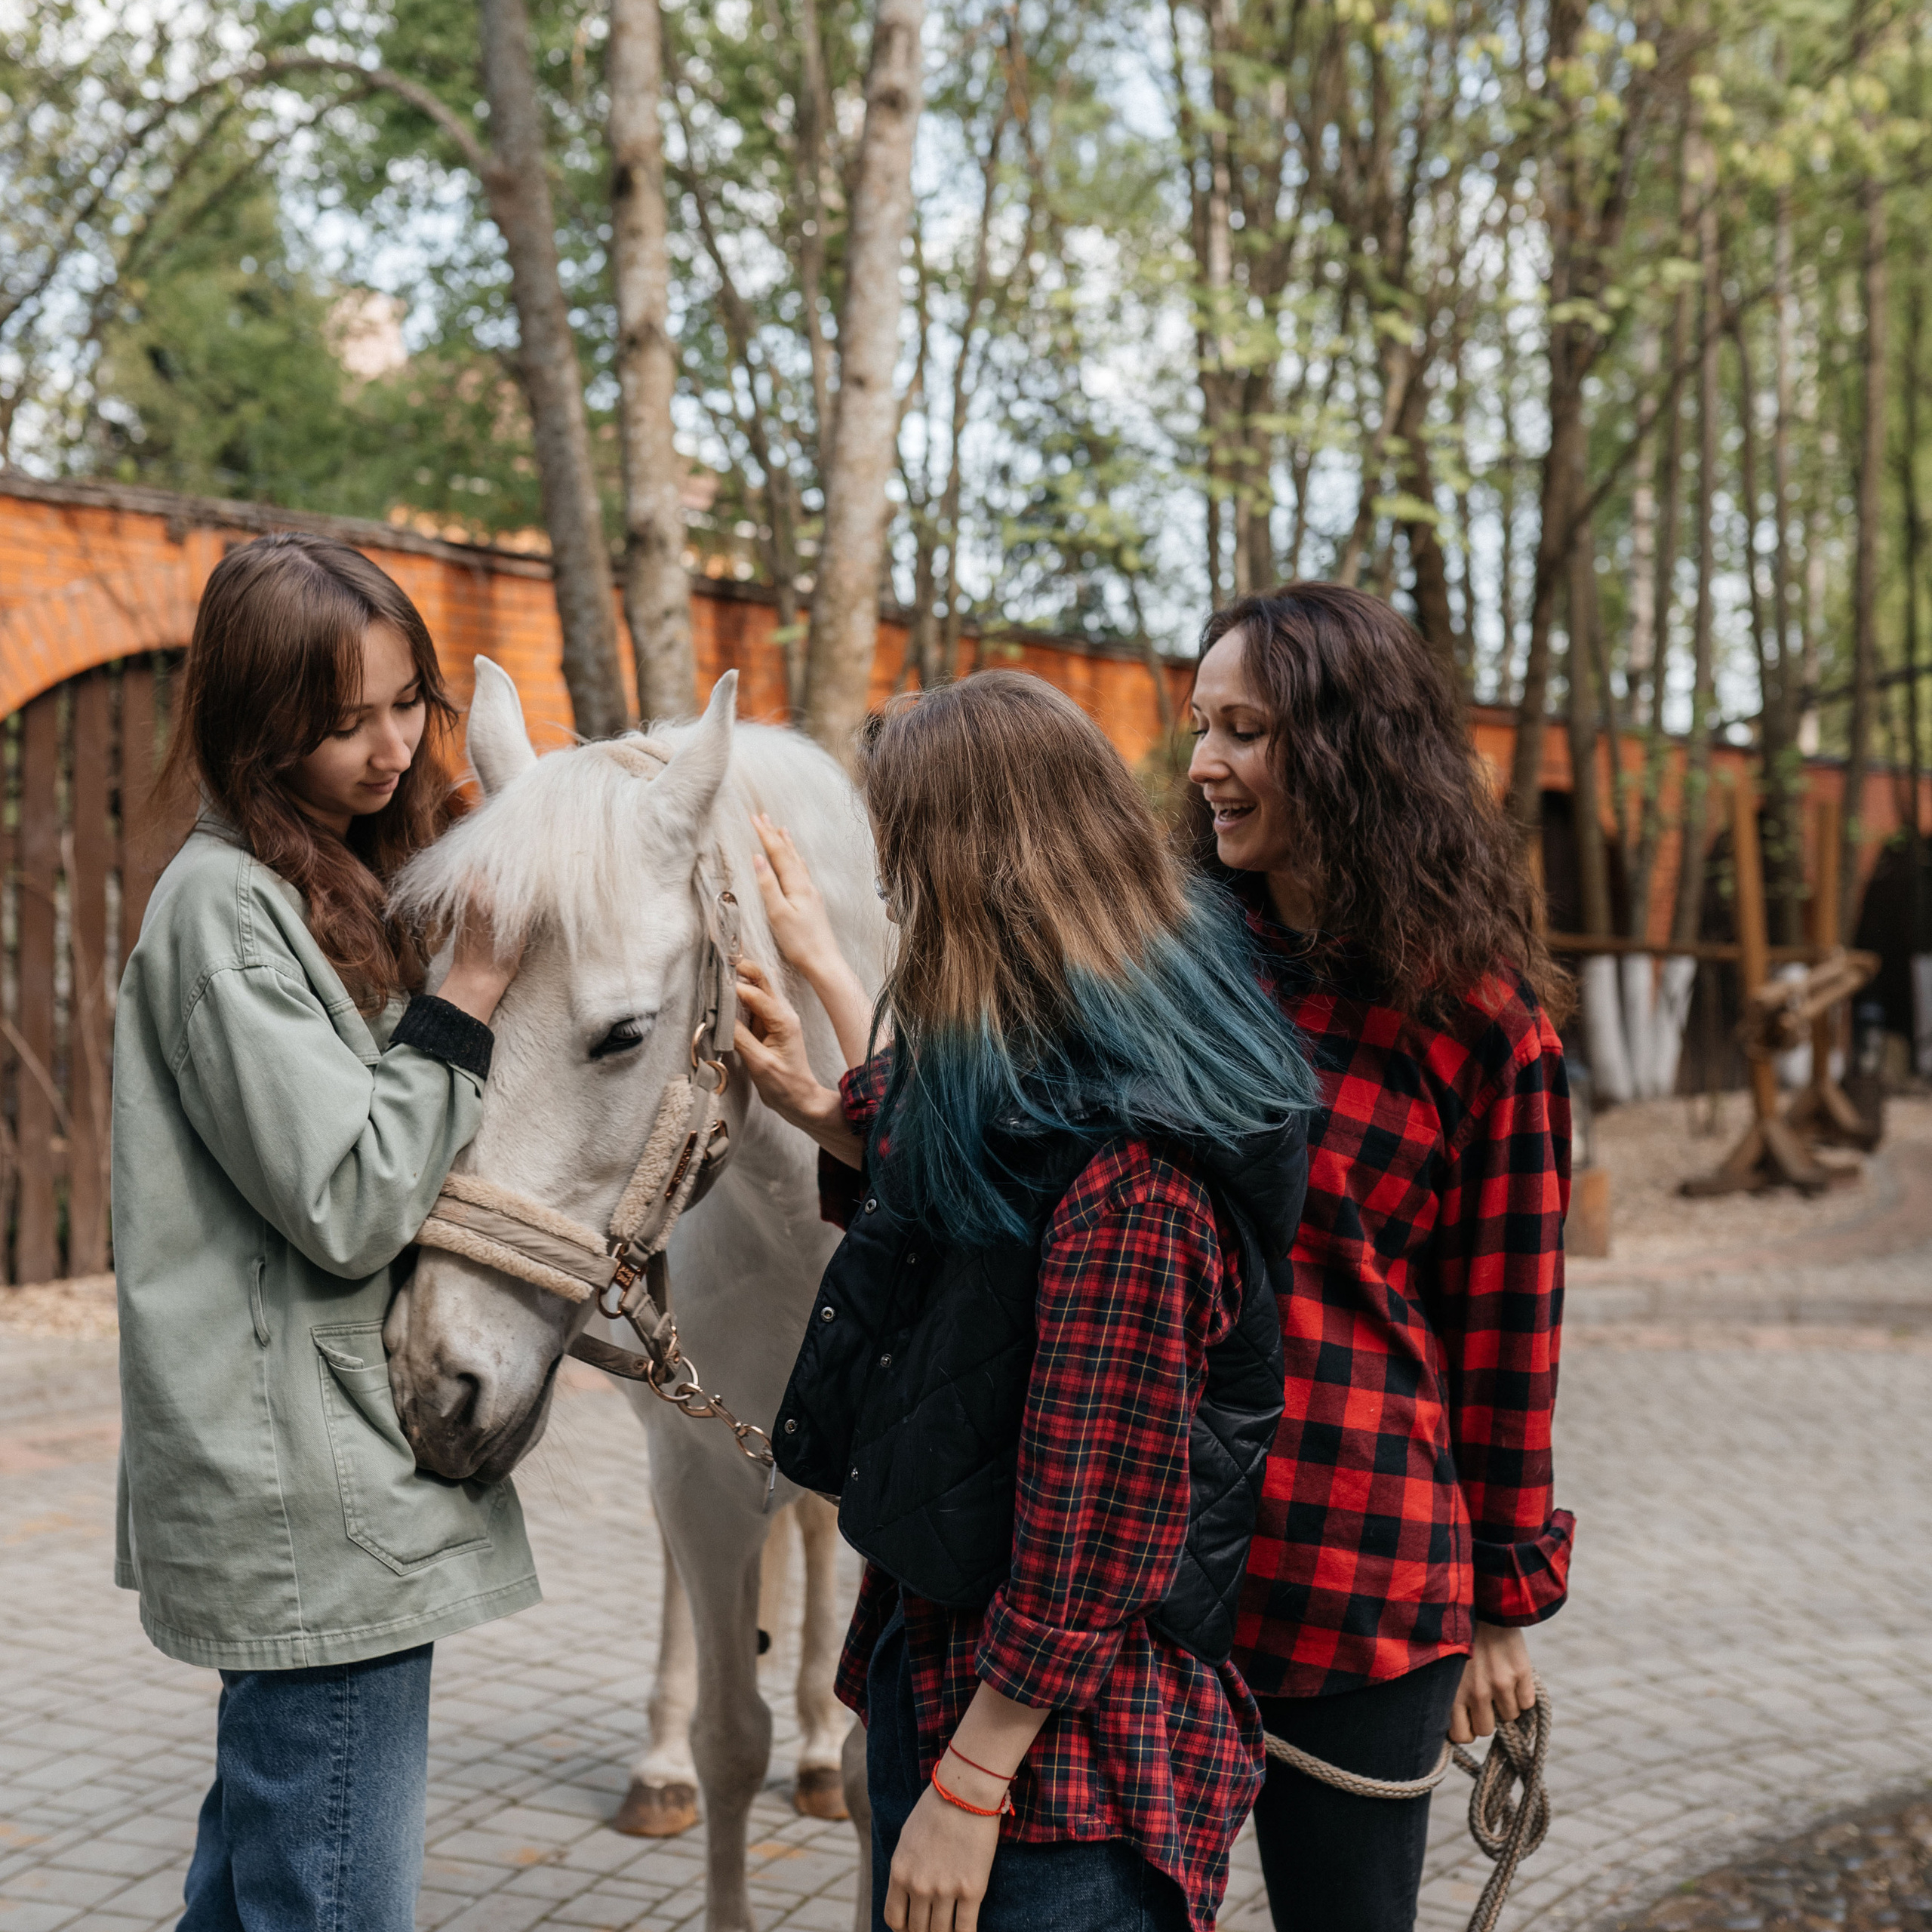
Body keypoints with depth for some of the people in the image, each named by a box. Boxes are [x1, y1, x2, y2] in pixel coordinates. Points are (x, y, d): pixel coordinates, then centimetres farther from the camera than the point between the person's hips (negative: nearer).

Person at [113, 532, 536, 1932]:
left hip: (349, 1485, 10)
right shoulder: (226, 903, -16)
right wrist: (470, 997, -17)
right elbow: (347, 1204, -21)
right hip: (314, 1508, -10)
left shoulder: (332, 887, 13)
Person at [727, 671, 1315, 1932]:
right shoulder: (1028, 1085, 3)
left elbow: (1096, 1528, -25)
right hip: (932, 1668, 9)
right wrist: (820, 1107, 28)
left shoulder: (1122, 1173, -28)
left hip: (1062, 1748, -9)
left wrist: (969, 1784, -19)